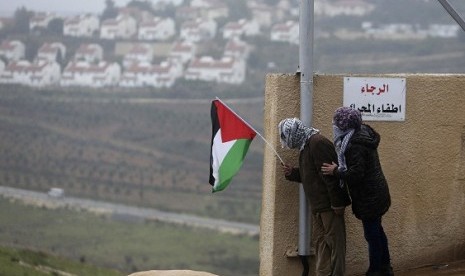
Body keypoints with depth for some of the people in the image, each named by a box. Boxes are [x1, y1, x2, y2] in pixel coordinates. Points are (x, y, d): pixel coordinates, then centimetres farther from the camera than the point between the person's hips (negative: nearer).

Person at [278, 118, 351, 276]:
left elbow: (330, 175, -22)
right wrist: (292, 173, 9)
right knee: (320, 241, 11)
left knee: (334, 242, -5)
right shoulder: (306, 145, 15)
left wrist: (337, 203, -24)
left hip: (329, 204, -10)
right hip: (318, 205, 10)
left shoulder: (318, 143, -17)